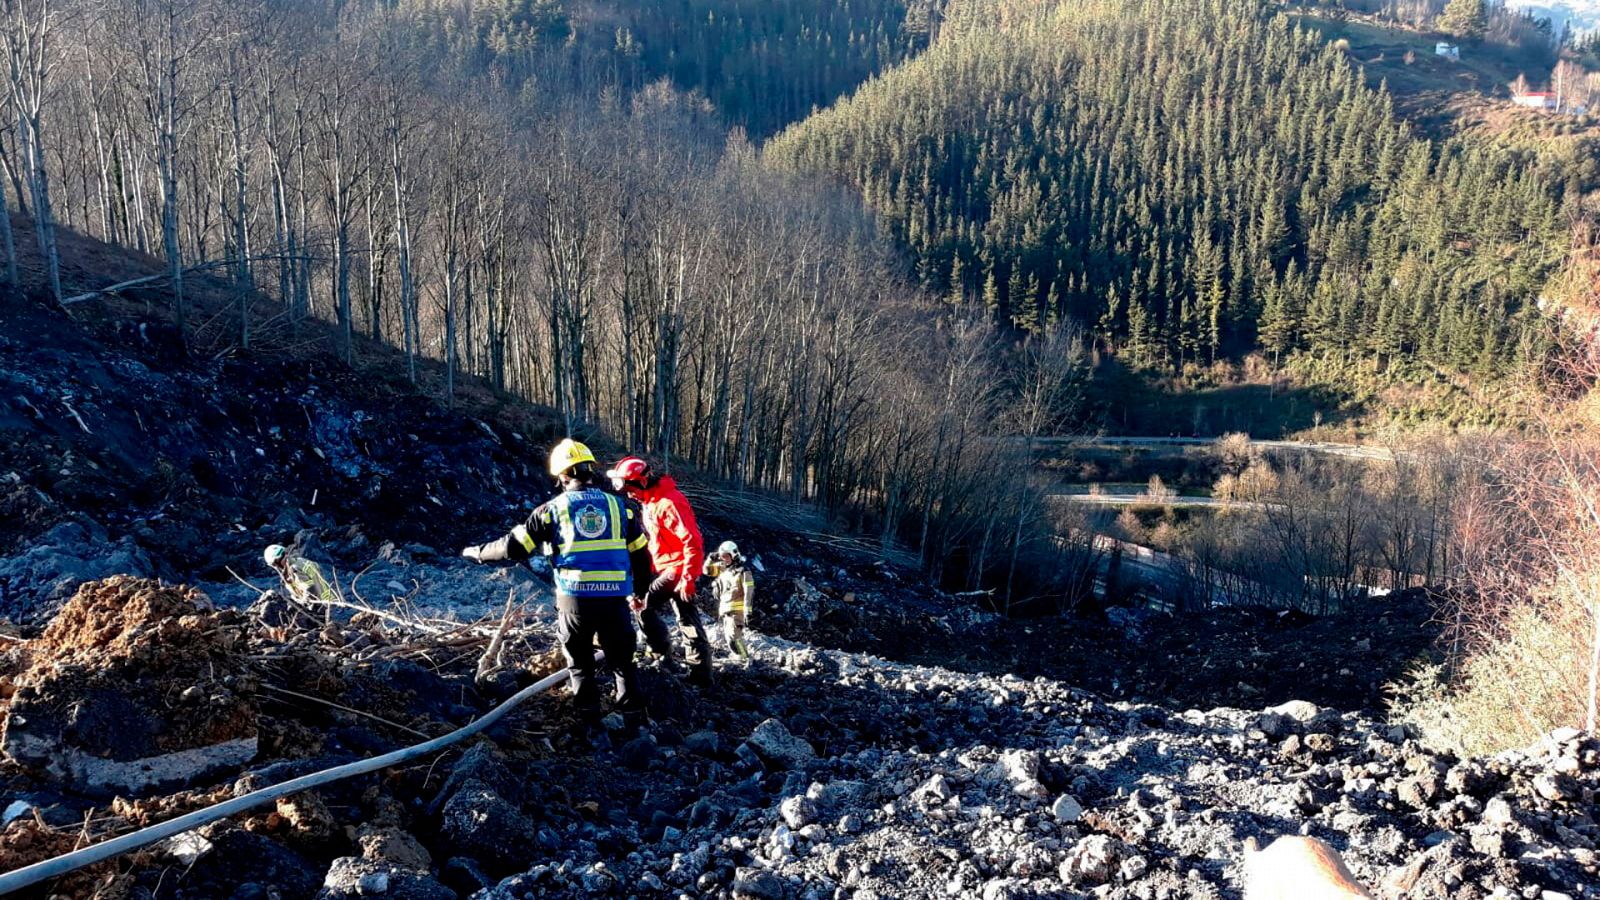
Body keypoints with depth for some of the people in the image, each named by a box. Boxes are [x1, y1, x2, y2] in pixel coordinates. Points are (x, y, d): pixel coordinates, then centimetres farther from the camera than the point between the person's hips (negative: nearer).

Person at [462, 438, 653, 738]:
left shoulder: (553, 508, 1)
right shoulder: (620, 505, 7)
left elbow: (514, 547, 5)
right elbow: (640, 554, 13)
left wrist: (478, 552, 22)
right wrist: (638, 591, 27)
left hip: (574, 599, -1)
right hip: (616, 598, 1)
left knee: (580, 663, 16)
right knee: (623, 661, 15)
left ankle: (589, 721, 16)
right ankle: (634, 720, 14)